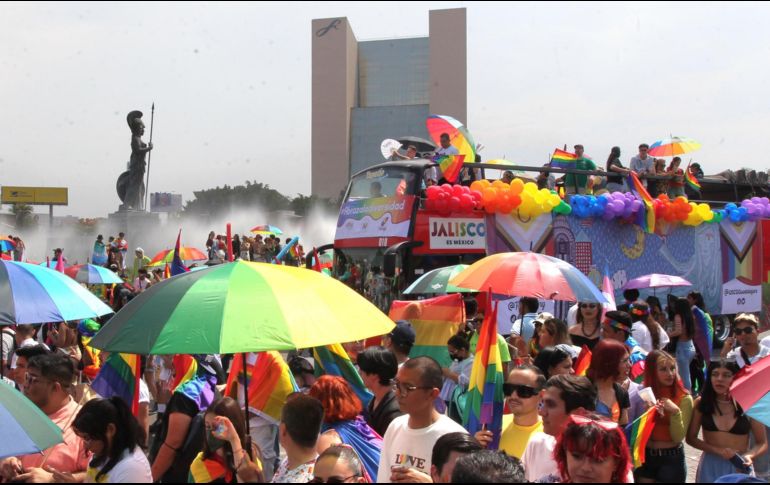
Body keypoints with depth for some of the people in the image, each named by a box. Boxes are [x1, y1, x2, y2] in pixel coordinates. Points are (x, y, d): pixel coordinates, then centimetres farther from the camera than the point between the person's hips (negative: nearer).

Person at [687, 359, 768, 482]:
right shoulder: (701, 403, -5)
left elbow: (762, 443, -1)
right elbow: (691, 438, -2)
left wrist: (749, 455, -20)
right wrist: (718, 450, -15)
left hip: (740, 467, -1)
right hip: (710, 467, 1)